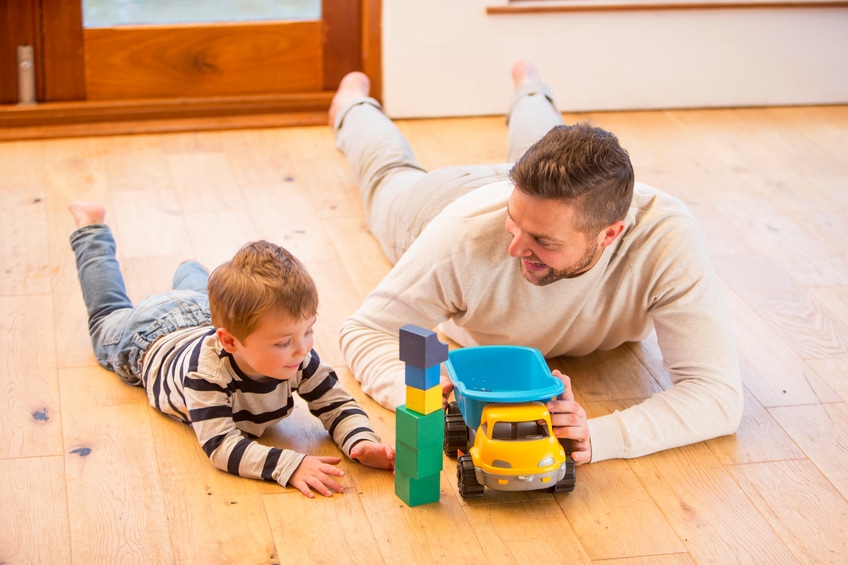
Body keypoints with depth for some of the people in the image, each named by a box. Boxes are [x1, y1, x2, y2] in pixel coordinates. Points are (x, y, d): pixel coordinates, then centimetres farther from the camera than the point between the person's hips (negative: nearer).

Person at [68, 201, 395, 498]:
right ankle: (91, 229, 51)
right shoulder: (206, 370, -54)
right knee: (108, 319, 32)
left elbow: (338, 405, -33)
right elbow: (220, 445, -58)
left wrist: (362, 442, -55)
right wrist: (290, 465, -70)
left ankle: (188, 270, 68)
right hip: (151, 340, -2)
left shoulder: (299, 358, -40)